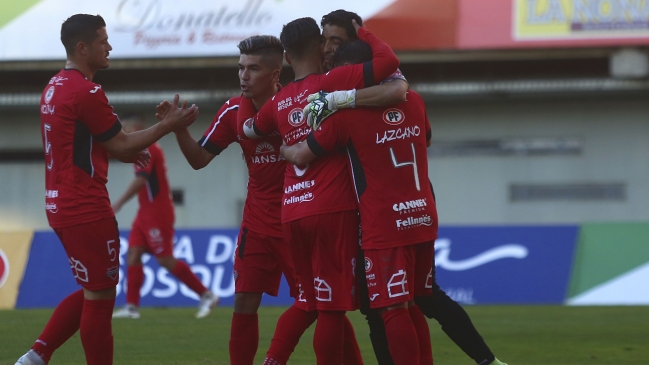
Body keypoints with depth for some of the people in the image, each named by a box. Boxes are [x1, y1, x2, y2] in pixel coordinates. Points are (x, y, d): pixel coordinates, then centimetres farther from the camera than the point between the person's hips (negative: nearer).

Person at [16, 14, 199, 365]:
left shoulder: (55, 87, 13)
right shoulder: (86, 92, -17)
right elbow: (121, 144, -12)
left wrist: (125, 152, 15)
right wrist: (168, 125, -5)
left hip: (60, 204, 9)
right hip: (86, 209, -9)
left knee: (92, 291, 18)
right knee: (100, 296, -2)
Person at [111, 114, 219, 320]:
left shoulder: (146, 149, -15)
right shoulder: (146, 149, 16)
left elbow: (141, 180, -24)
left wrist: (119, 203, -23)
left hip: (156, 214, -10)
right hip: (146, 213, 10)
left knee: (165, 259, -9)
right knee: (133, 253, 2)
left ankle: (206, 295, -2)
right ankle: (132, 306, -1)